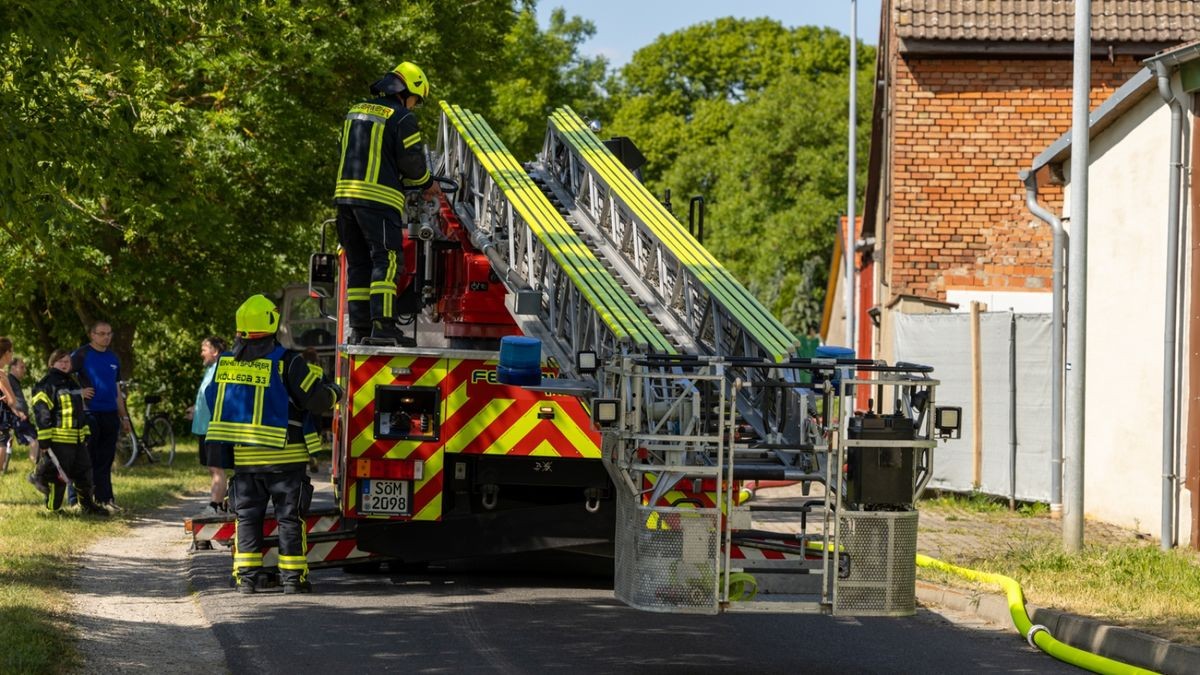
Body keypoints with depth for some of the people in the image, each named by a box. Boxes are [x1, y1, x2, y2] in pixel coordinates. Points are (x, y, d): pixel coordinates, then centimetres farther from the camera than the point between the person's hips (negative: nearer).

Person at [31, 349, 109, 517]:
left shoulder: (73, 383, 19)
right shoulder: (47, 385, -8)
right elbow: (41, 412, -14)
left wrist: (85, 432, 24)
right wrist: (44, 438, -18)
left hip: (78, 439, 8)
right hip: (58, 439, -8)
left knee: (84, 472, 10)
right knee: (57, 474, -5)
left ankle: (88, 505, 21)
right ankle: (52, 508, 6)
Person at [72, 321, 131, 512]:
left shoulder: (113, 358, 17)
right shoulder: (82, 355, -3)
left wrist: (124, 417, 21)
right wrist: (79, 392, -17)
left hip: (110, 415, 6)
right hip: (90, 414, -6)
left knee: (106, 460, 8)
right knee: (88, 459, -3)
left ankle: (105, 499, 10)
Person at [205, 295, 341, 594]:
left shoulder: (225, 362, 5)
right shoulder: (286, 362, -11)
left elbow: (210, 400, 14)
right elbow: (317, 399, -12)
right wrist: (333, 391, 9)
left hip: (243, 457, 4)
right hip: (284, 457, -4)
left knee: (248, 516, 11)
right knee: (289, 517, 3)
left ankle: (247, 577, 7)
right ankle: (292, 577, 3)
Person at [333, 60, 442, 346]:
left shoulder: (355, 112, 19)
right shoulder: (402, 117, -4)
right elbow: (412, 161, -6)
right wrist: (427, 184, 15)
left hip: (346, 193, 7)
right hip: (380, 198, -7)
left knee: (358, 263, 11)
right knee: (386, 260, -9)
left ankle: (359, 328, 9)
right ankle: (383, 326, -19)